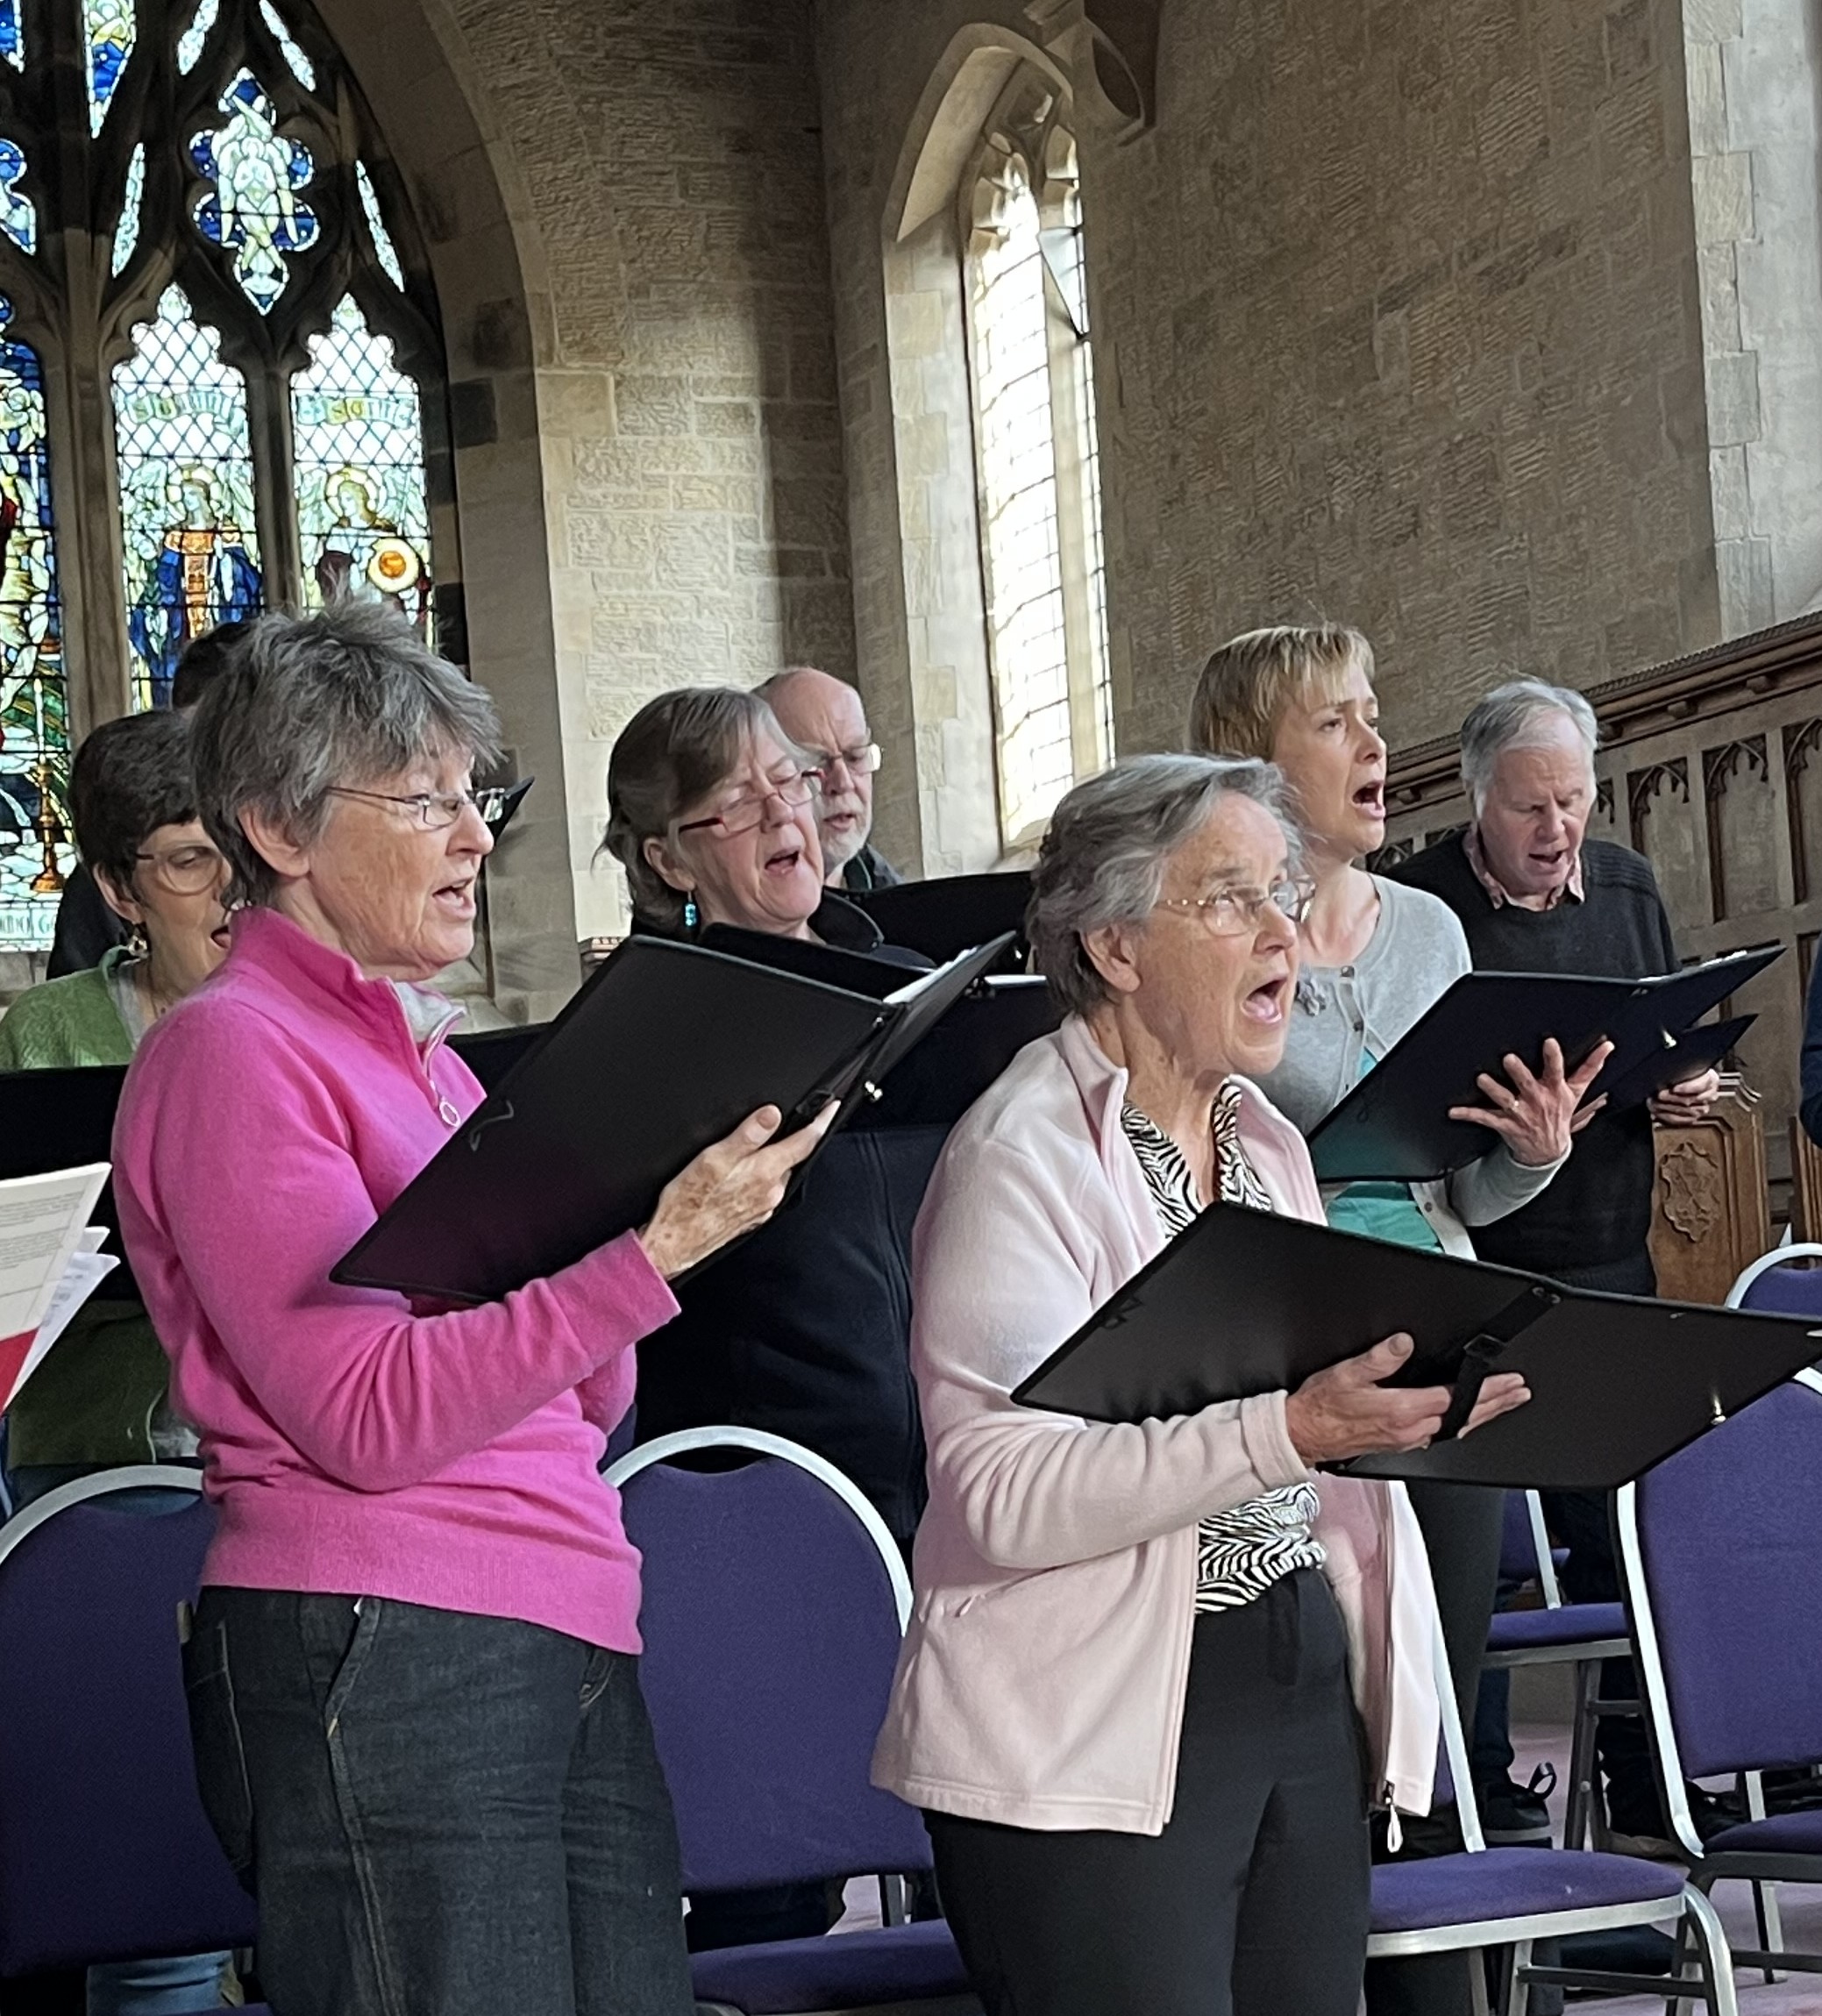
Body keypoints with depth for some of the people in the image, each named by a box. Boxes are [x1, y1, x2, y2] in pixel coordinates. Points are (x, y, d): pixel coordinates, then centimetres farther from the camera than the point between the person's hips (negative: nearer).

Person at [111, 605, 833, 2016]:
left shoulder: (417, 1052, 21)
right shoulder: (232, 1052, -5)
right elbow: (372, 1419, -15)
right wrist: (653, 1251, -19)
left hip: (569, 1654, 8)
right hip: (382, 1656, -8)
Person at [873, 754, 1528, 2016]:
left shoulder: (1265, 1142, 16)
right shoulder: (1020, 1155, -11)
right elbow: (1005, 1496, -23)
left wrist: (1415, 1403, 7)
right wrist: (1293, 1430, -30)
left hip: (1301, 1696, 8)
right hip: (1094, 1739, -8)